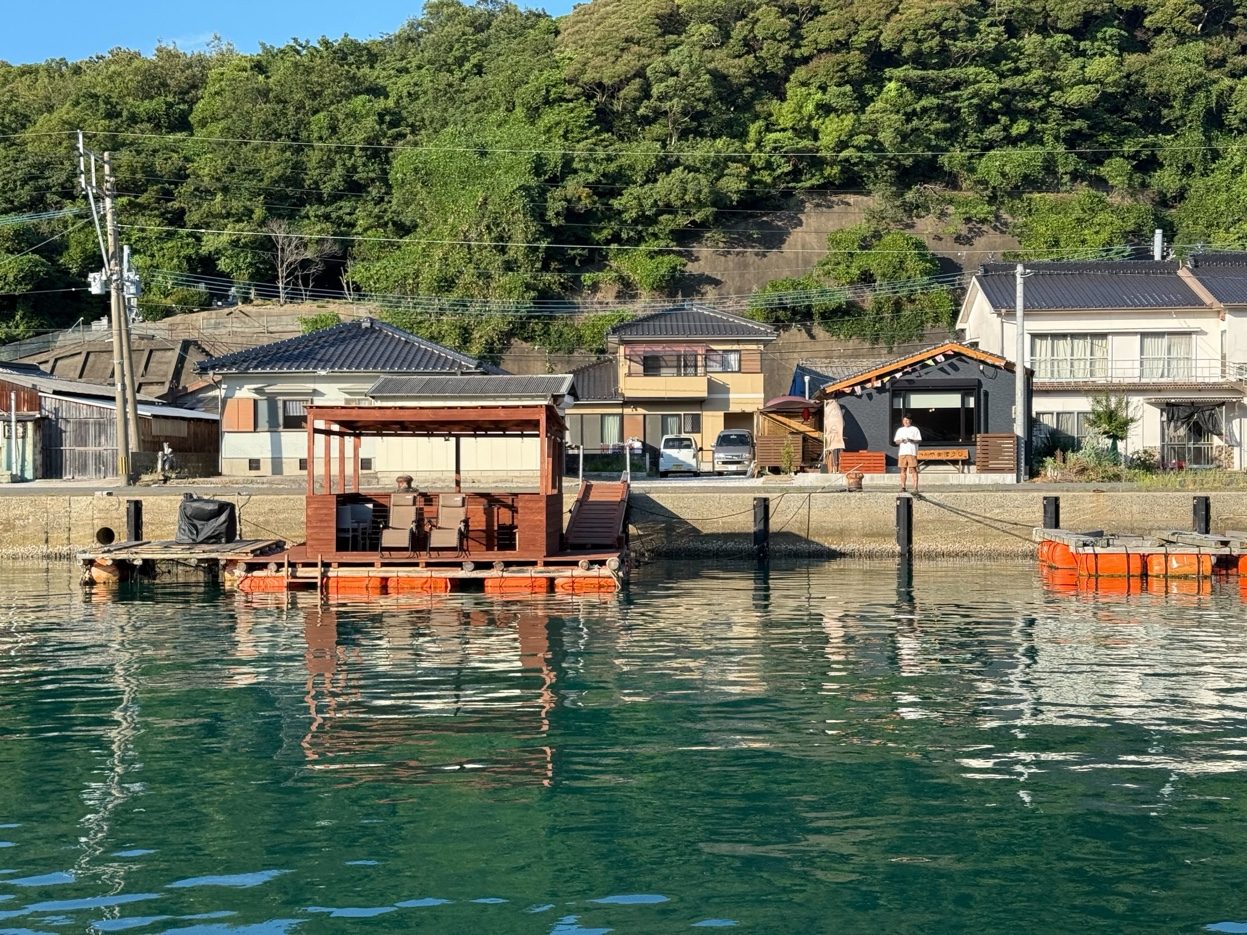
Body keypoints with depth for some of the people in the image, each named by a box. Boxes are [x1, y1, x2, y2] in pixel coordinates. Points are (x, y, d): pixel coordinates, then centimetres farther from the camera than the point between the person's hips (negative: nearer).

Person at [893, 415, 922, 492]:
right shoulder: (900, 430, 19)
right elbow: (896, 441, 17)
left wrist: (912, 440, -15)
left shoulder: (915, 429, 8)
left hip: (912, 452, -4)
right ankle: (903, 487, 7)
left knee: (914, 469, -9)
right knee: (903, 470, 2)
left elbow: (919, 440, 3)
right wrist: (900, 441, -5)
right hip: (902, 452, 4)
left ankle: (915, 488, -12)